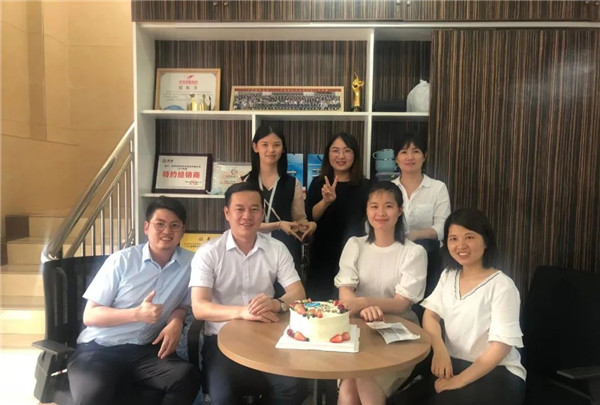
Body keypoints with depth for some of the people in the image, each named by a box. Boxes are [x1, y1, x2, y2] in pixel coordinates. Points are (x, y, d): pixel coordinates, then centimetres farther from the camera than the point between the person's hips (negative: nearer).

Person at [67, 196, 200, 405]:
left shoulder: (189, 263, 0)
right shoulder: (121, 261, -5)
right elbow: (89, 315, -3)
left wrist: (176, 322, -9)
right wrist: (137, 314, -18)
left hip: (145, 350, 2)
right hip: (99, 349, -2)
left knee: (187, 376, -26)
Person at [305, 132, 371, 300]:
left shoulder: (365, 186, -2)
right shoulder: (318, 184, 1)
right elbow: (309, 218, -9)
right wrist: (326, 201, -26)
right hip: (322, 255, 1)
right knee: (318, 302, 10)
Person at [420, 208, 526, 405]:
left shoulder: (501, 285, -14)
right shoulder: (448, 276, 6)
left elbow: (501, 345, -17)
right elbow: (430, 315, 3)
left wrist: (460, 380, -21)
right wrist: (439, 349, -16)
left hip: (497, 371, -4)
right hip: (453, 363, 5)